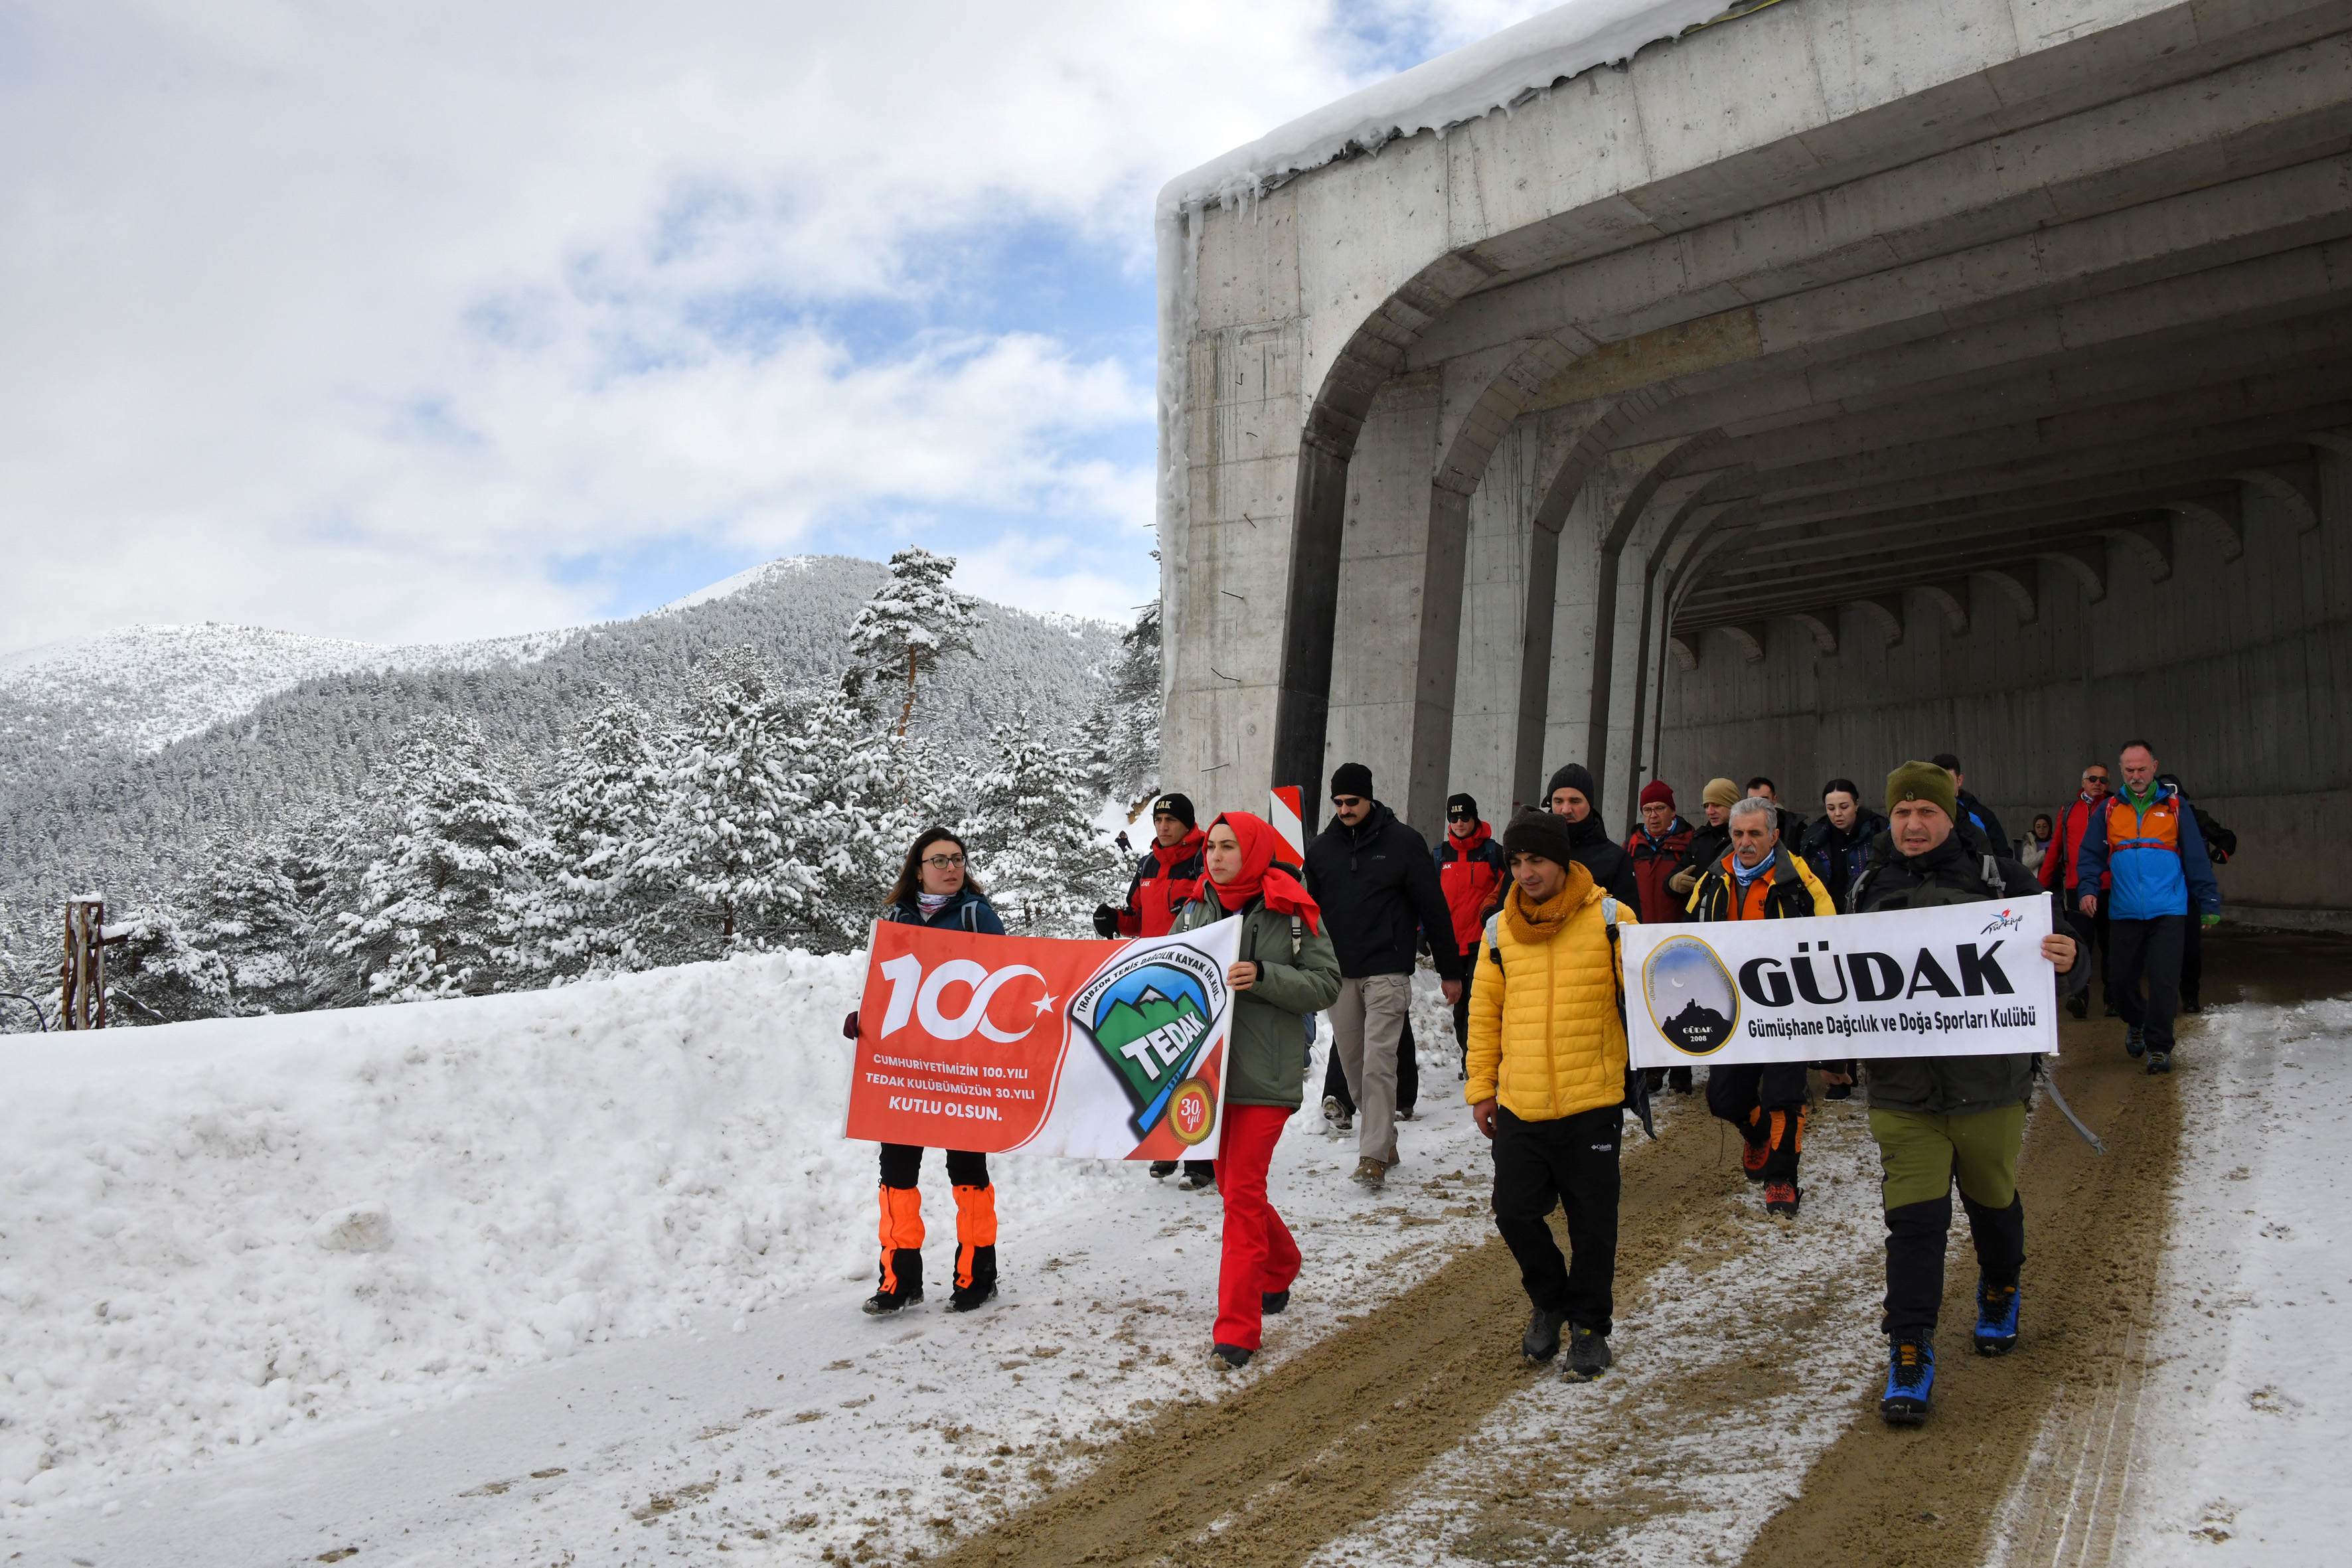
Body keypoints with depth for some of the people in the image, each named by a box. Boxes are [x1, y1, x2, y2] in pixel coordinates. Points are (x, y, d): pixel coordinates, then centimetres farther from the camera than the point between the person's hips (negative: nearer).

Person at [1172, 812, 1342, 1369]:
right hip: (1208, 1067, 6)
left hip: (1266, 1074, -6)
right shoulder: (1196, 910, 9)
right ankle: (1279, 1268, 43)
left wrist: (1262, 977, -20)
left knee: (1243, 1193, -9)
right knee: (1231, 1186, 16)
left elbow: (1327, 983, -8)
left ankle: (1237, 1328, -4)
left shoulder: (1291, 911, -5)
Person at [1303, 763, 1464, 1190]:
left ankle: (1373, 1155, -10)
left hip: (1387, 973, -4)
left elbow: (1434, 907, 0)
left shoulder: (1403, 842, -2)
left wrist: (1450, 971, 1)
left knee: (1379, 1062, -11)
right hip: (1338, 975, 5)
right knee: (1352, 1063, 8)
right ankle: (1383, 1137, 24)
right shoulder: (1321, 848, 9)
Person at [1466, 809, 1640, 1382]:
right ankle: (1549, 1301, 33)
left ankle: (1591, 1326, 26)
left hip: (1592, 1103, -3)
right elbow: (1485, 1011, 12)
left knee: (1592, 1222, 7)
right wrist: (1481, 1086, 11)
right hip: (1520, 1106, 3)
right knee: (1515, 1213, 6)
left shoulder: (1609, 919, -4)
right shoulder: (1500, 930, 6)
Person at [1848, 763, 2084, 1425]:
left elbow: (2053, 963, -3)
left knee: (1993, 1201, 19)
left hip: (1988, 1084, 0)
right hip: (1901, 1090, 0)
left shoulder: (1998, 878, -3)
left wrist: (2067, 964, -25)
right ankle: (1910, 1353, 3)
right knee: (1913, 1219, -5)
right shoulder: (1869, 890, 4)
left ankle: (2000, 1293, 47)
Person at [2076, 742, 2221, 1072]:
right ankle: (2136, 1023, 36)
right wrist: (2087, 888, -8)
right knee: (2120, 980, 7)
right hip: (2123, 912, 2)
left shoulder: (2174, 806, 4)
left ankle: (2159, 1047, 4)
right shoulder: (2109, 811, 8)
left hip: (2168, 911, -2)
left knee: (2164, 980, -7)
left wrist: (2209, 904, 4)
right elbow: (2091, 856, 10)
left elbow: (2196, 858, 6)